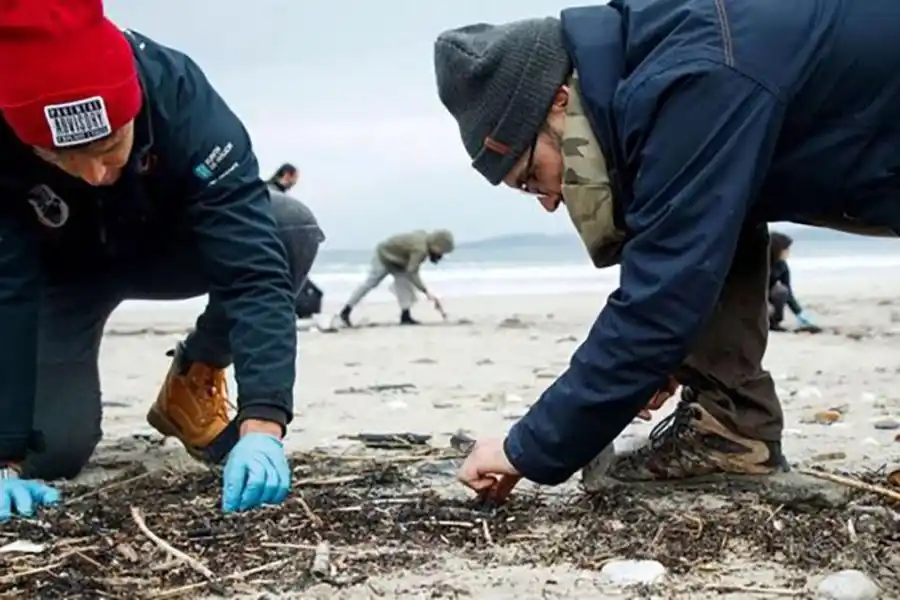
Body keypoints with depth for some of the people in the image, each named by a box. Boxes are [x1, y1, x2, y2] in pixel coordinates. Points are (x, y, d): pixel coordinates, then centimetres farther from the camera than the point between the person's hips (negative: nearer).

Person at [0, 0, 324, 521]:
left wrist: (262, 423, -53)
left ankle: (194, 377, -3)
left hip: (166, 248, 1)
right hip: (61, 271, 0)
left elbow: (253, 266, -43)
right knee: (51, 451, -15)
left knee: (293, 229, -29)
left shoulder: (179, 96, -37)